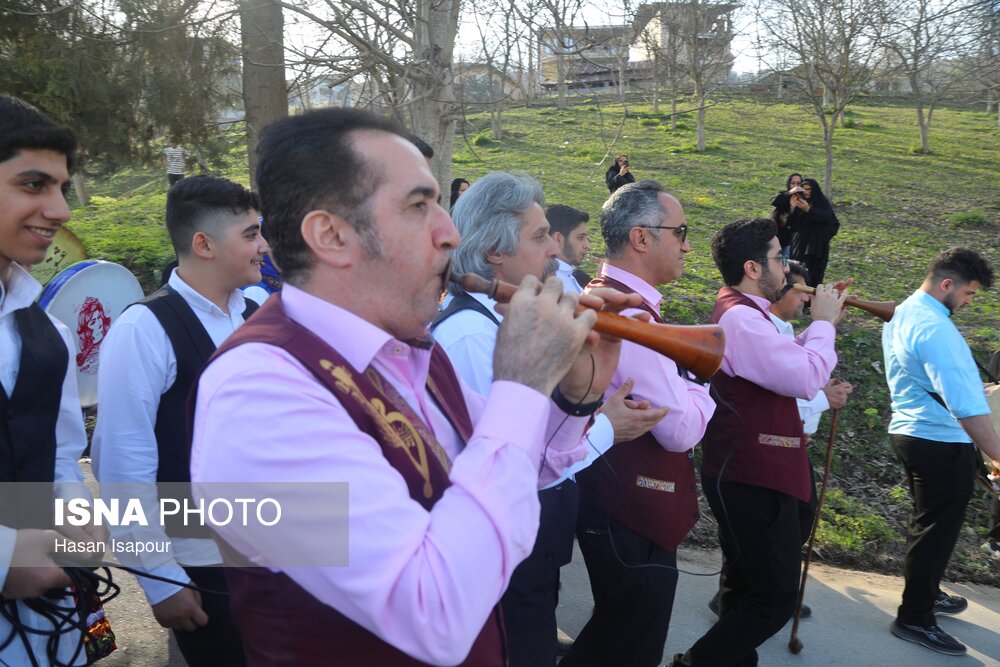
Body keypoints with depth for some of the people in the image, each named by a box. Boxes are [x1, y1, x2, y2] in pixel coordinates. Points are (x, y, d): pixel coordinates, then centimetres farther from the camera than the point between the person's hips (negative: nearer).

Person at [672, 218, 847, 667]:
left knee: (746, 587, 21)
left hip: (746, 474, 11)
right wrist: (824, 323, -10)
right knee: (776, 596, -2)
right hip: (754, 478, -11)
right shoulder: (740, 317, -21)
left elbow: (788, 368, 22)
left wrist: (816, 325, 10)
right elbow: (805, 378, -25)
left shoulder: (741, 313, 15)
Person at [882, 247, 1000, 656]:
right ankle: (914, 620, 18)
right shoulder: (936, 330, -24)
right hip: (941, 445, -10)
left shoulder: (901, 315, 7)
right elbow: (967, 404, -31)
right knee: (936, 530, 5)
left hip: (907, 431, 10)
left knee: (926, 523, 25)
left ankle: (925, 594, 43)